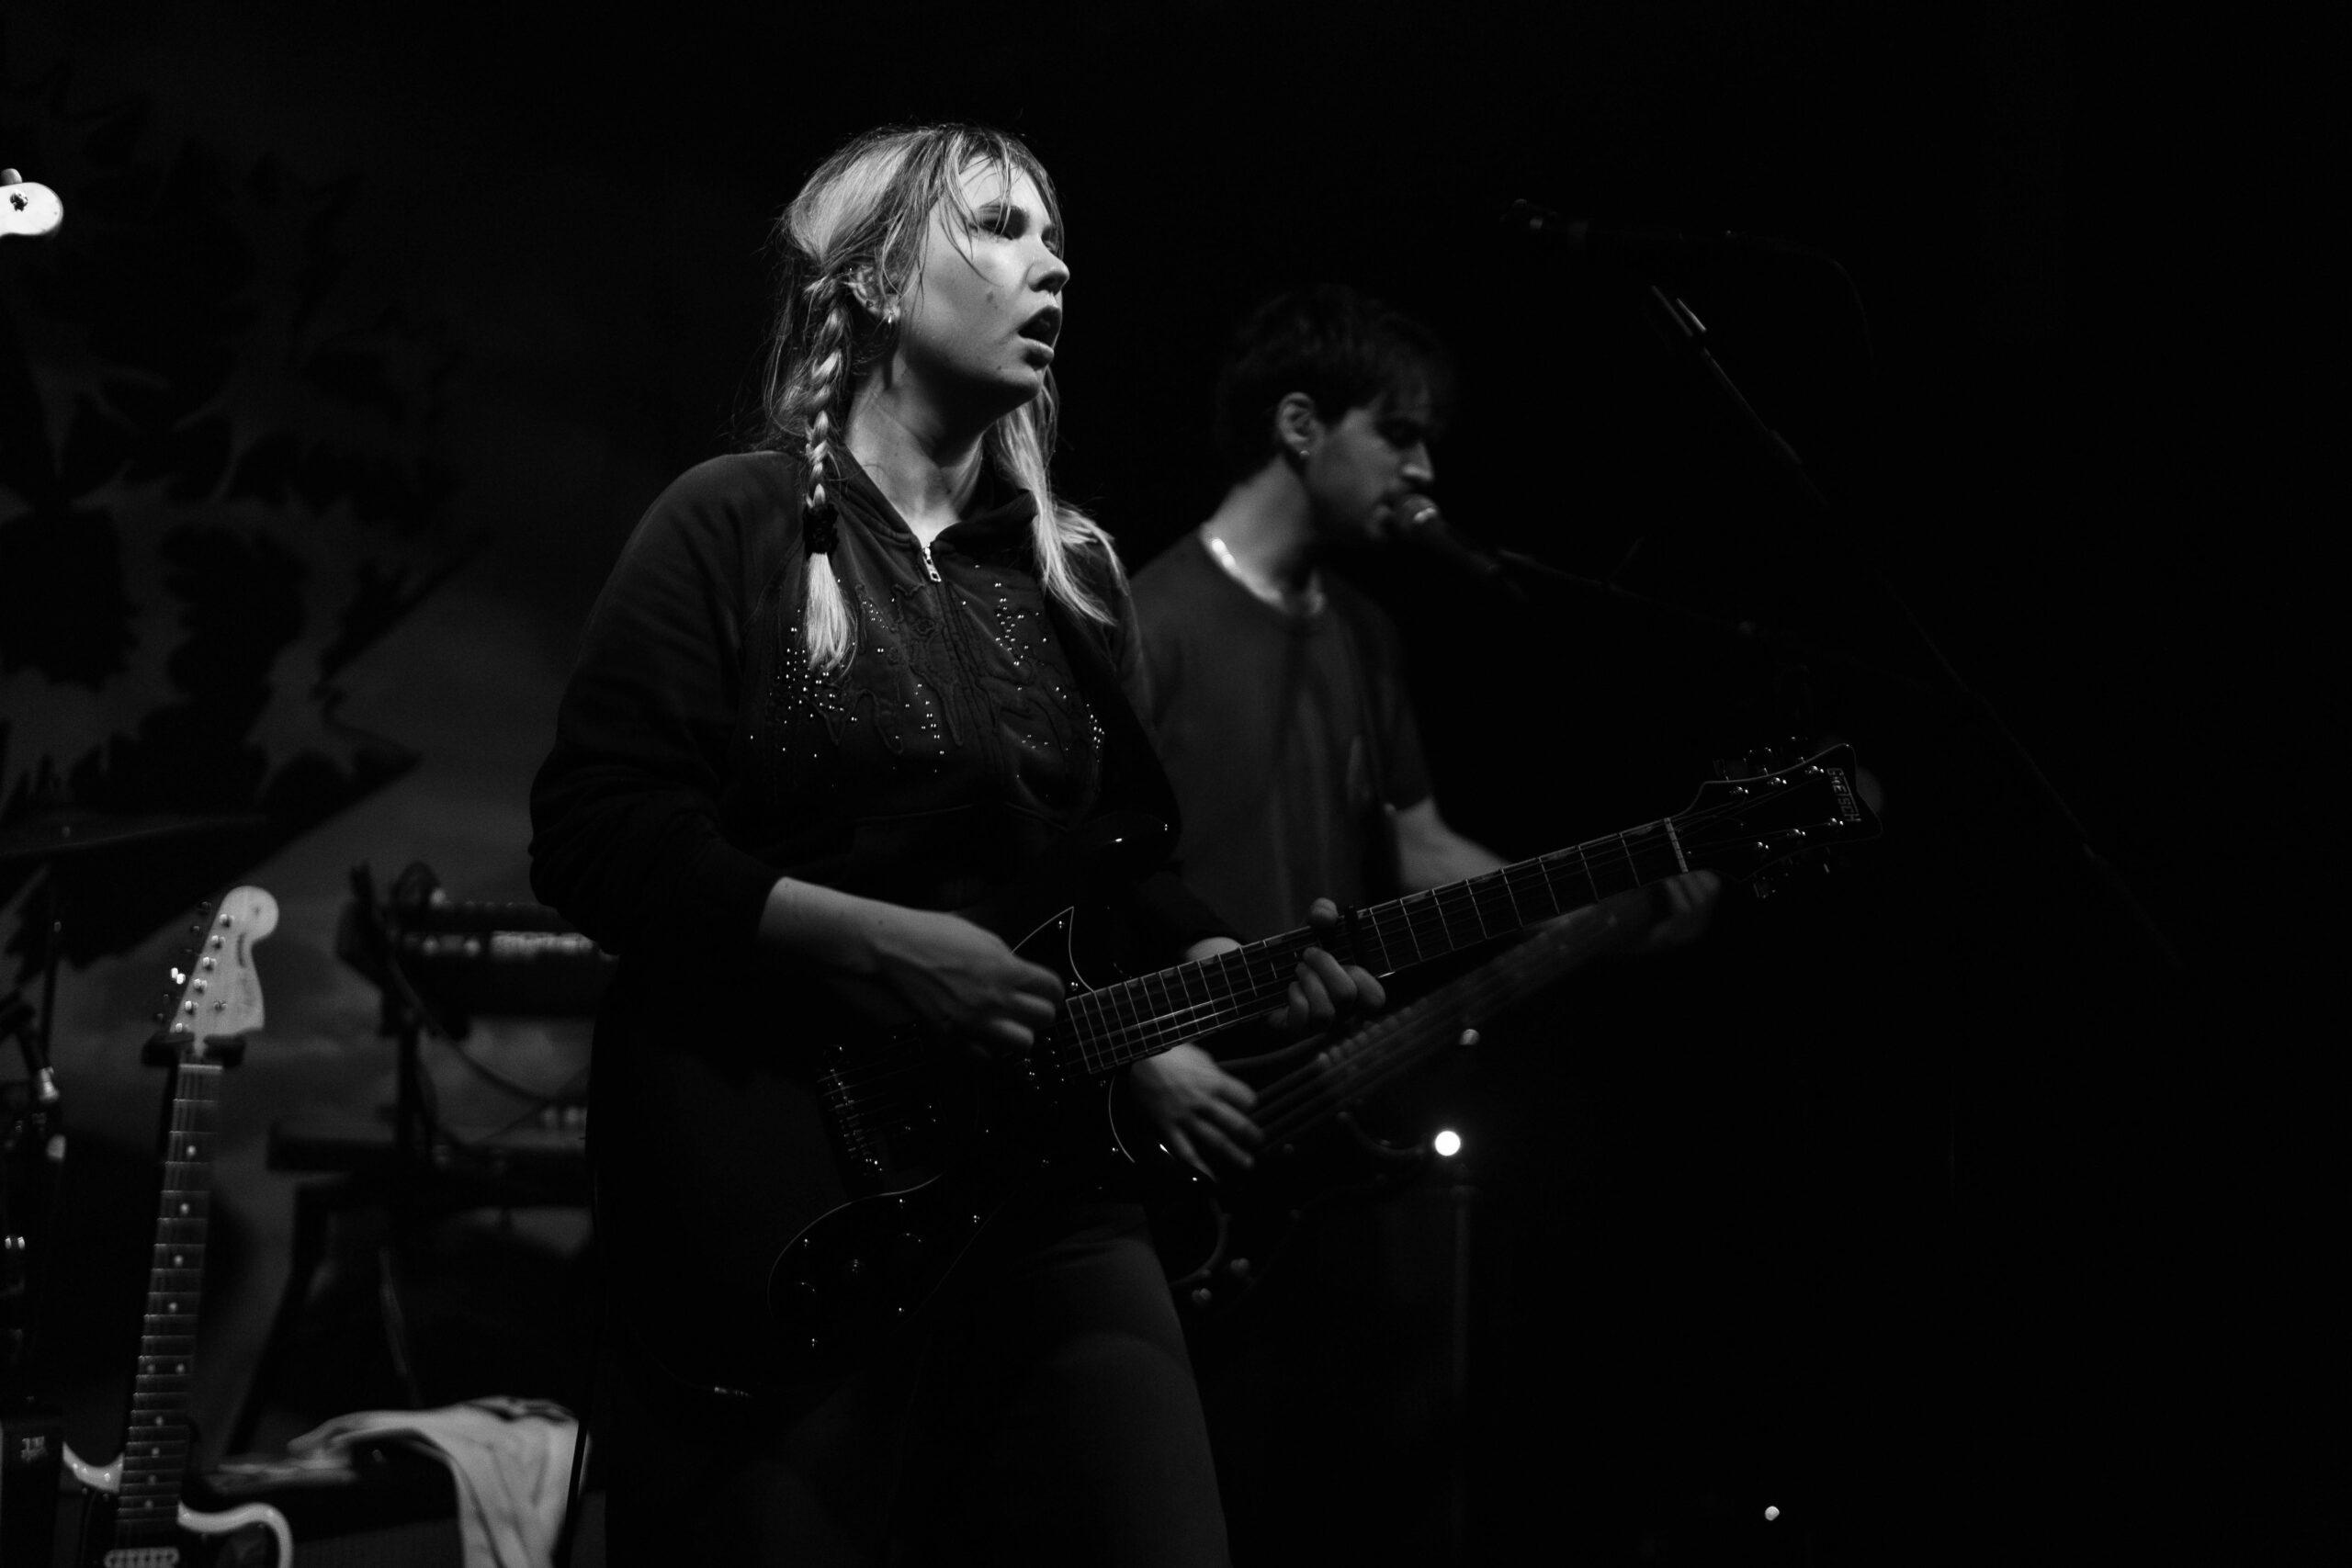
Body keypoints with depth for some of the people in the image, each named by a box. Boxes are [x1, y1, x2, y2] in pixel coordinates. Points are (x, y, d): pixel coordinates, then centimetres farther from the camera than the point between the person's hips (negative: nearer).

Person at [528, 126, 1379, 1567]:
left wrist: (1234, 969, -1)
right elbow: (595, 839, -11)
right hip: (767, 1187, -5)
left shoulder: (1069, 570, 15)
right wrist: (883, 944, -17)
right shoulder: (735, 527, -3)